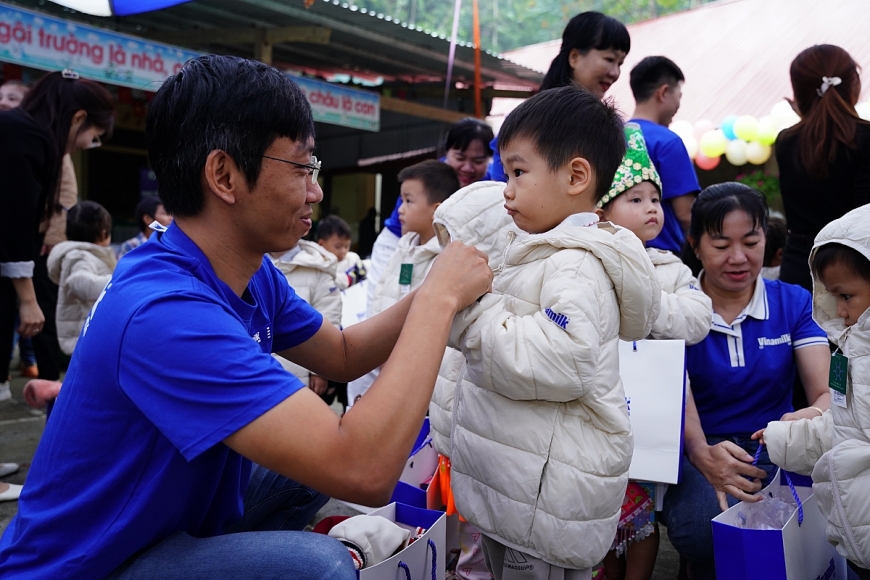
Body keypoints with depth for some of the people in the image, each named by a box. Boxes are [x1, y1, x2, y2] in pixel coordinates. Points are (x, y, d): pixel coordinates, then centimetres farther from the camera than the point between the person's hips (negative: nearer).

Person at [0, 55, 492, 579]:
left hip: (173, 508, 9)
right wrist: (440, 301, -27)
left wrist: (433, 293, -5)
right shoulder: (166, 312, -33)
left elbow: (343, 355, 11)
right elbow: (366, 470, -37)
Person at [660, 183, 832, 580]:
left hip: (776, 449, 2)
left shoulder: (794, 303, 5)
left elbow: (826, 393, -5)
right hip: (700, 451, -1)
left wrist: (812, 417, -31)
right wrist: (703, 455, -37)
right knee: (703, 526, -32)